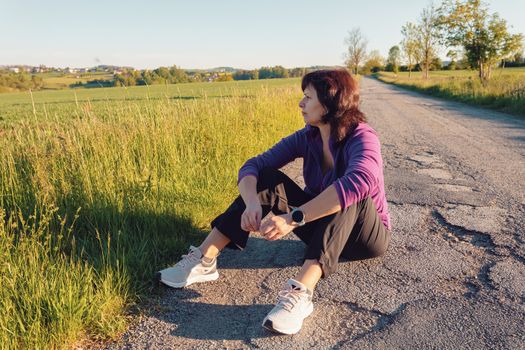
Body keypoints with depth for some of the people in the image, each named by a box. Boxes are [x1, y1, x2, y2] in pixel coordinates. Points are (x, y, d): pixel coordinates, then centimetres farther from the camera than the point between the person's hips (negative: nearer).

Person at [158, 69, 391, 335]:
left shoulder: (362, 138, -23)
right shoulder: (307, 137, -8)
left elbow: (358, 182, -47)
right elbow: (252, 166, -14)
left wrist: (294, 218, -49)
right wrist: (252, 203, -35)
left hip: (366, 236, -4)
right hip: (320, 229, 5)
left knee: (350, 193, -36)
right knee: (267, 180, -14)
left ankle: (300, 293, -48)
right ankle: (205, 260, -21)